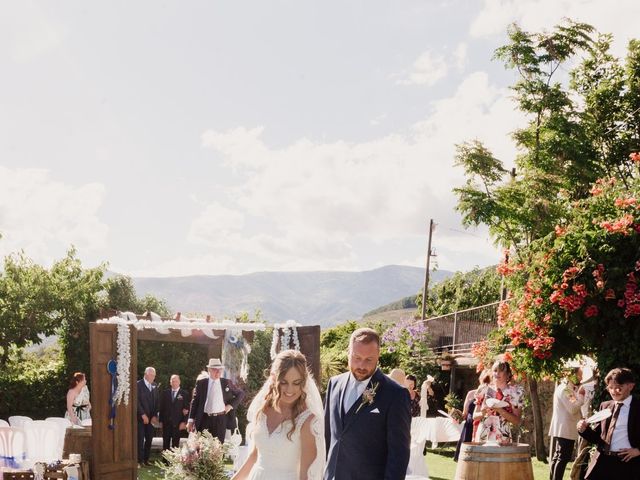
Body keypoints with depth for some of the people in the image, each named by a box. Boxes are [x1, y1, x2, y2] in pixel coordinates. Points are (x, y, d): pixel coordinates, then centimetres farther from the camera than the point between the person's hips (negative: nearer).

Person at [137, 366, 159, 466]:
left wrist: (155, 416, 1)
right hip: (141, 417, -5)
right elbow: (137, 401, -10)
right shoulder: (138, 385, -5)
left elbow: (156, 402, 12)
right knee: (140, 439, -5)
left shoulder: (155, 386, 13)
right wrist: (143, 415, -14)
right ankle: (140, 460, -2)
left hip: (151, 418, 5)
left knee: (149, 439, 4)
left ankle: (146, 459, 10)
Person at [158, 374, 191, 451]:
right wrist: (161, 420, 5)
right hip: (166, 422, 2)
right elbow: (161, 407, 10)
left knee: (175, 443, 0)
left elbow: (187, 409, -2)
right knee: (166, 443, 4)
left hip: (178, 423, -2)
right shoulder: (165, 393, 9)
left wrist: (184, 422, -8)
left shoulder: (185, 394, 1)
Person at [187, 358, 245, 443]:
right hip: (204, 419, -1)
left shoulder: (226, 383, 7)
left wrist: (231, 405, 3)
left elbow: (241, 394, 17)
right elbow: (195, 402, 5)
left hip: (220, 420, 1)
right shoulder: (201, 383, 4)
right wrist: (191, 420, -1)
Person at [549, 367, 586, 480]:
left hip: (562, 430, 11)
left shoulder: (569, 388, 17)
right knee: (562, 458, -11)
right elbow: (573, 408, -22)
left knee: (557, 458, 13)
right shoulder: (564, 389, -15)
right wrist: (580, 395, -12)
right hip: (565, 430, -11)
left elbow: (573, 407, 16)